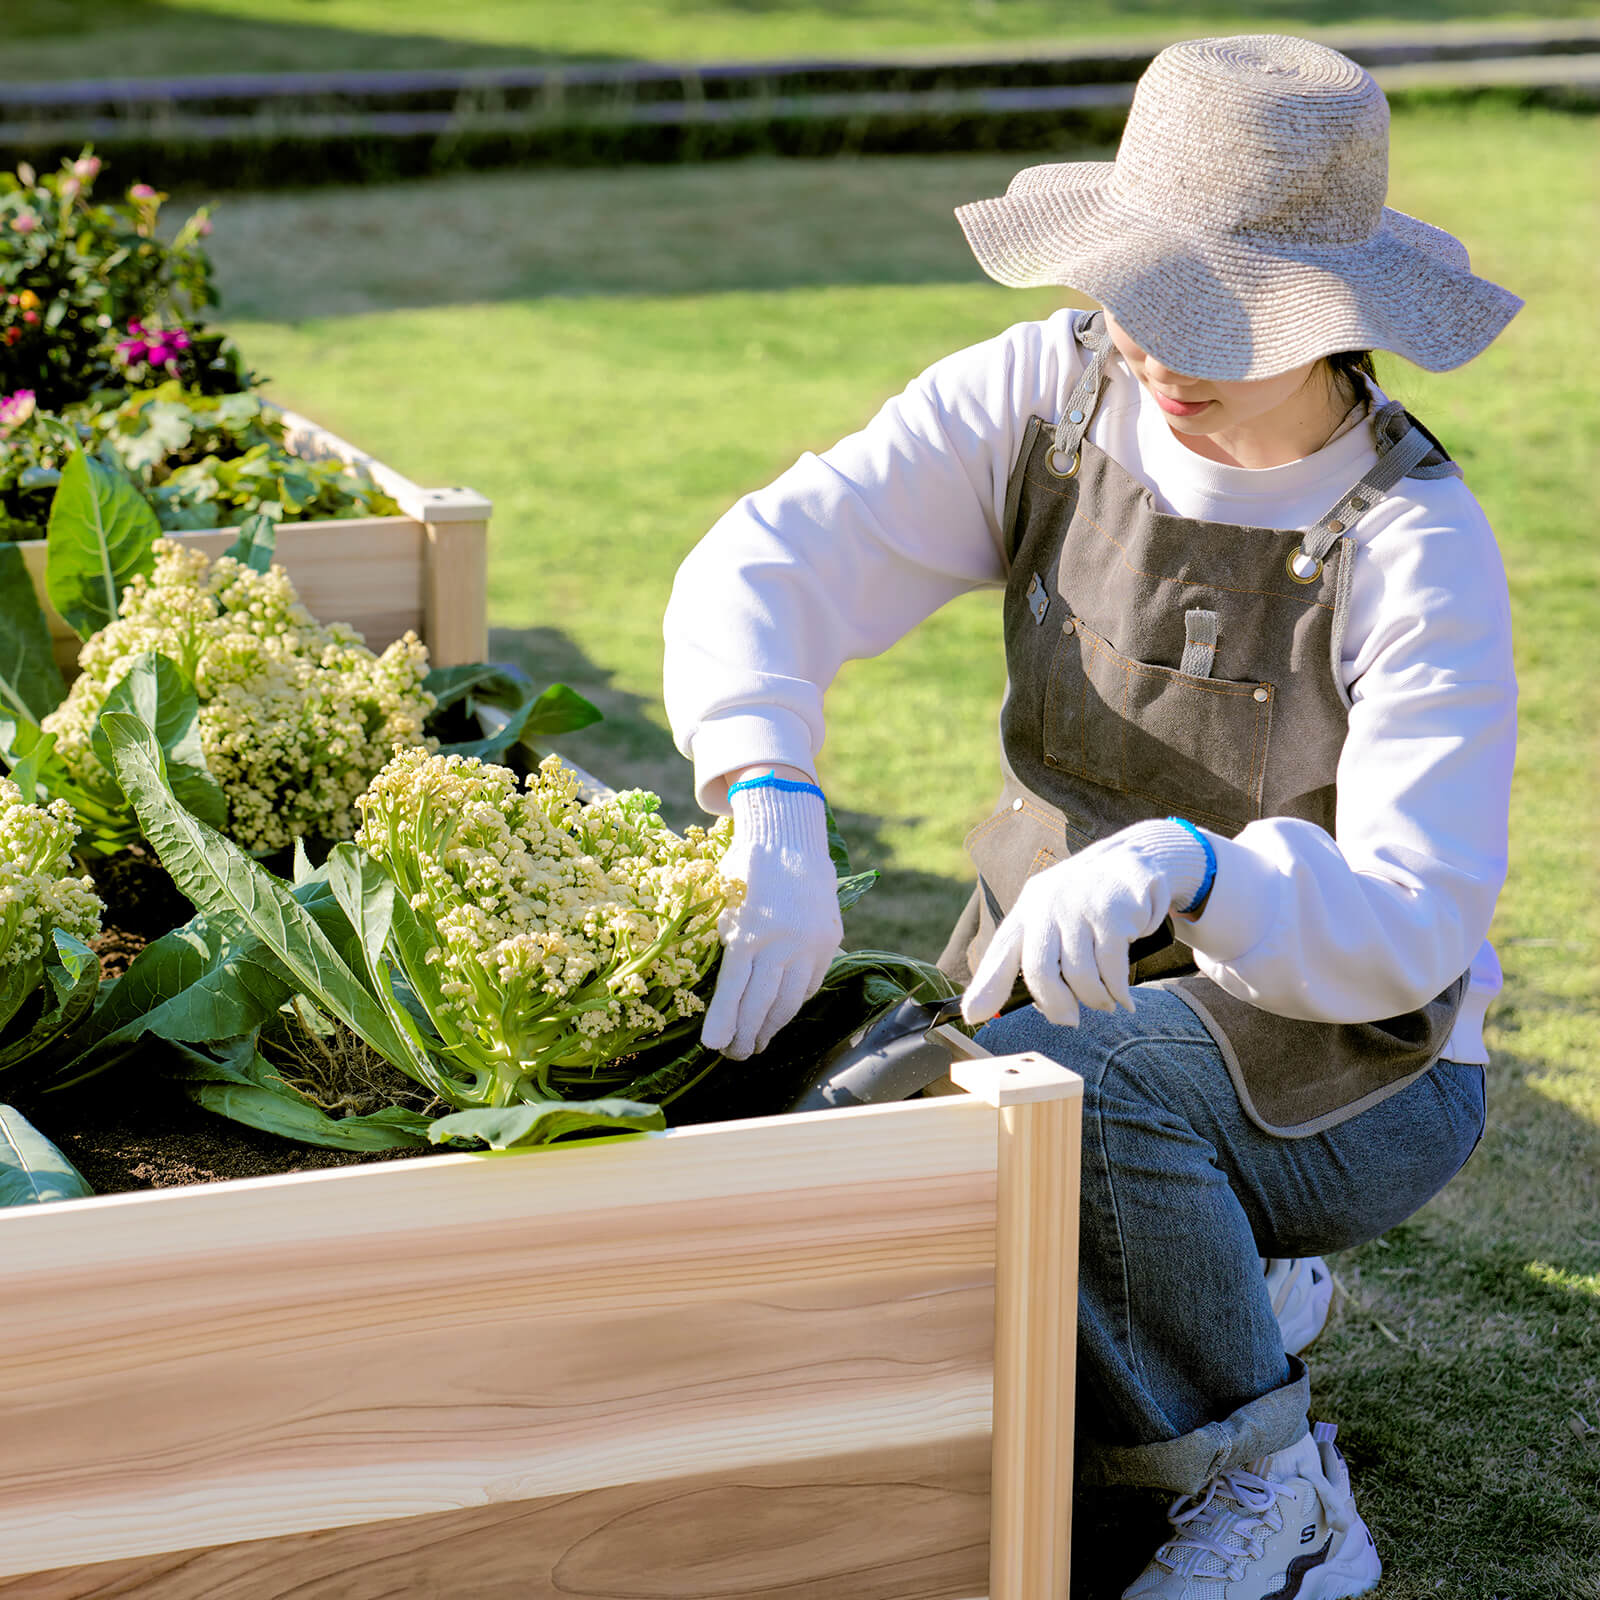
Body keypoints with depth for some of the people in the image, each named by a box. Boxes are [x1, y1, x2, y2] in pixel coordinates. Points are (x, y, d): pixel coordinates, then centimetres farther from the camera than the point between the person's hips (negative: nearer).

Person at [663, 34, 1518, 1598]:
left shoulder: (1413, 545, -22)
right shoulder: (1049, 394, -9)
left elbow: (1408, 926, -28)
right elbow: (768, 560, -15)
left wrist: (1179, 867, -48)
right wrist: (773, 805, -35)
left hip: (1350, 1064, -5)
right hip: (1068, 996, 6)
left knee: (1062, 1081, -36)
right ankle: (1223, 1306, 11)